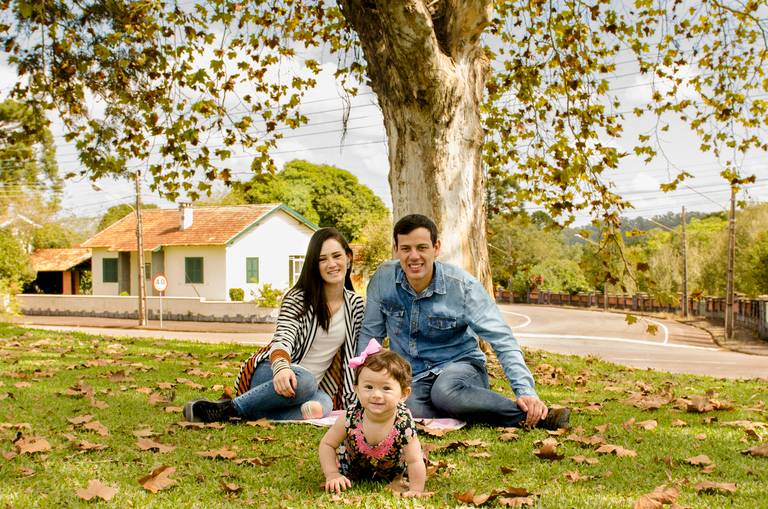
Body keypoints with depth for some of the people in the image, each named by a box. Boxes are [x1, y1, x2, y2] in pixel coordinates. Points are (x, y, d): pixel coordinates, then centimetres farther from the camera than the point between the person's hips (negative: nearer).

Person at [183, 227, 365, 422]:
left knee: (324, 404, -36)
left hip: (311, 386, 3)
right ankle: (226, 409, -29)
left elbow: (354, 355, 9)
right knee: (304, 380, -40)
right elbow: (283, 338, -21)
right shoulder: (298, 297, -6)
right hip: (268, 375, -3)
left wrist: (350, 401, -1)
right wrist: (282, 368, -44)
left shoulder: (356, 305, 6)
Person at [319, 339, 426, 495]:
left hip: (391, 469, 0)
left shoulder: (404, 424, -39)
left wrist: (416, 491, -32)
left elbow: (414, 462, -29)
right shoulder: (351, 418, -35)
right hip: (354, 464, 0)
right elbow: (327, 444, -20)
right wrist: (332, 474, -26)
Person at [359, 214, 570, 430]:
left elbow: (502, 340, -13)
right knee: (408, 410, -35)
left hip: (460, 366, -2)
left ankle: (535, 414, -24)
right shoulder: (383, 278, -6)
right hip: (412, 380, 3)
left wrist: (526, 391, -25)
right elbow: (370, 333, 7)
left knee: (445, 391, -41)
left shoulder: (462, 286, -12)